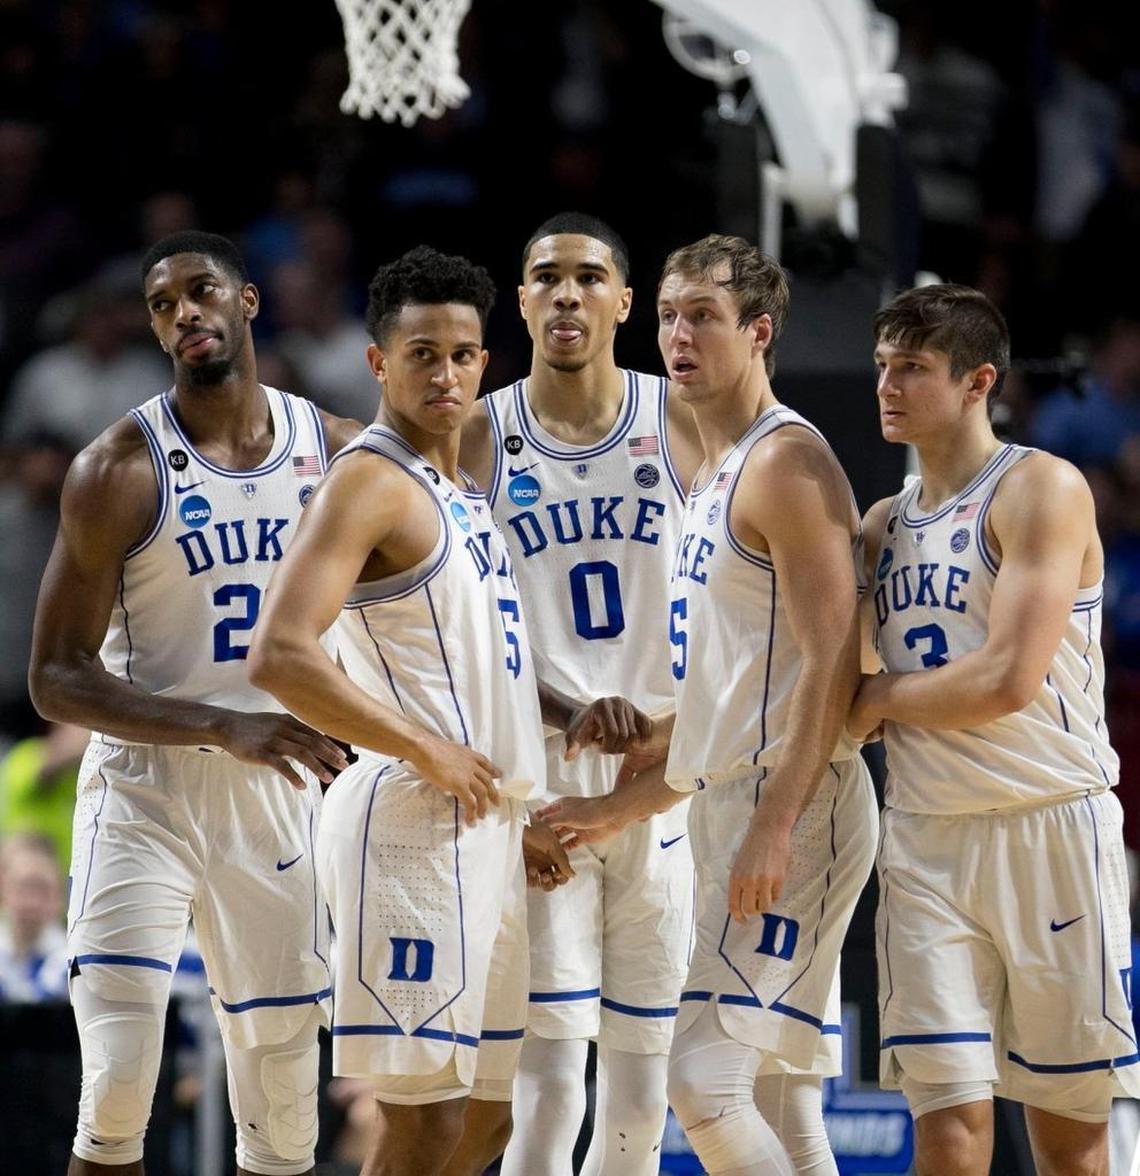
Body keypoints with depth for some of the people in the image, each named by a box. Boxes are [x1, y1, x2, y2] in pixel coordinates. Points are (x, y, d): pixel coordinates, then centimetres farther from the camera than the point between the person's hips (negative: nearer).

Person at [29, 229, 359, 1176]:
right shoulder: (120, 471, -10)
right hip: (146, 794, -4)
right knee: (116, 1094, -13)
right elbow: (57, 679, -13)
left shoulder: (335, 450, 3)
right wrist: (225, 728, -24)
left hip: (280, 796, 4)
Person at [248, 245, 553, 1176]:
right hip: (414, 822, -10)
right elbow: (280, 658, -22)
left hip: (484, 826, 10)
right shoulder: (369, 481, -10)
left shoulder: (461, 485, 18)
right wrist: (425, 752, -18)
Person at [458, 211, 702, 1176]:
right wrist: (568, 715, -17)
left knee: (643, 1086, 6)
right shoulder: (480, 439, 2)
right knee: (550, 1080, -10)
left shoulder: (681, 424, 5)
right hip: (539, 776, -2)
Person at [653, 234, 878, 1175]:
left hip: (793, 805, -10)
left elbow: (832, 663, -18)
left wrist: (774, 825, -25)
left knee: (706, 1080, -17)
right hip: (731, 799, 10)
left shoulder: (787, 462, -11)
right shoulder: (716, 471, 19)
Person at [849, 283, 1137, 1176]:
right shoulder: (884, 523, 15)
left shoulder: (1041, 490, -8)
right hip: (926, 841, 5)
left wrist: (880, 698, -4)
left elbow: (1007, 681, -18)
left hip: (1048, 828, -5)